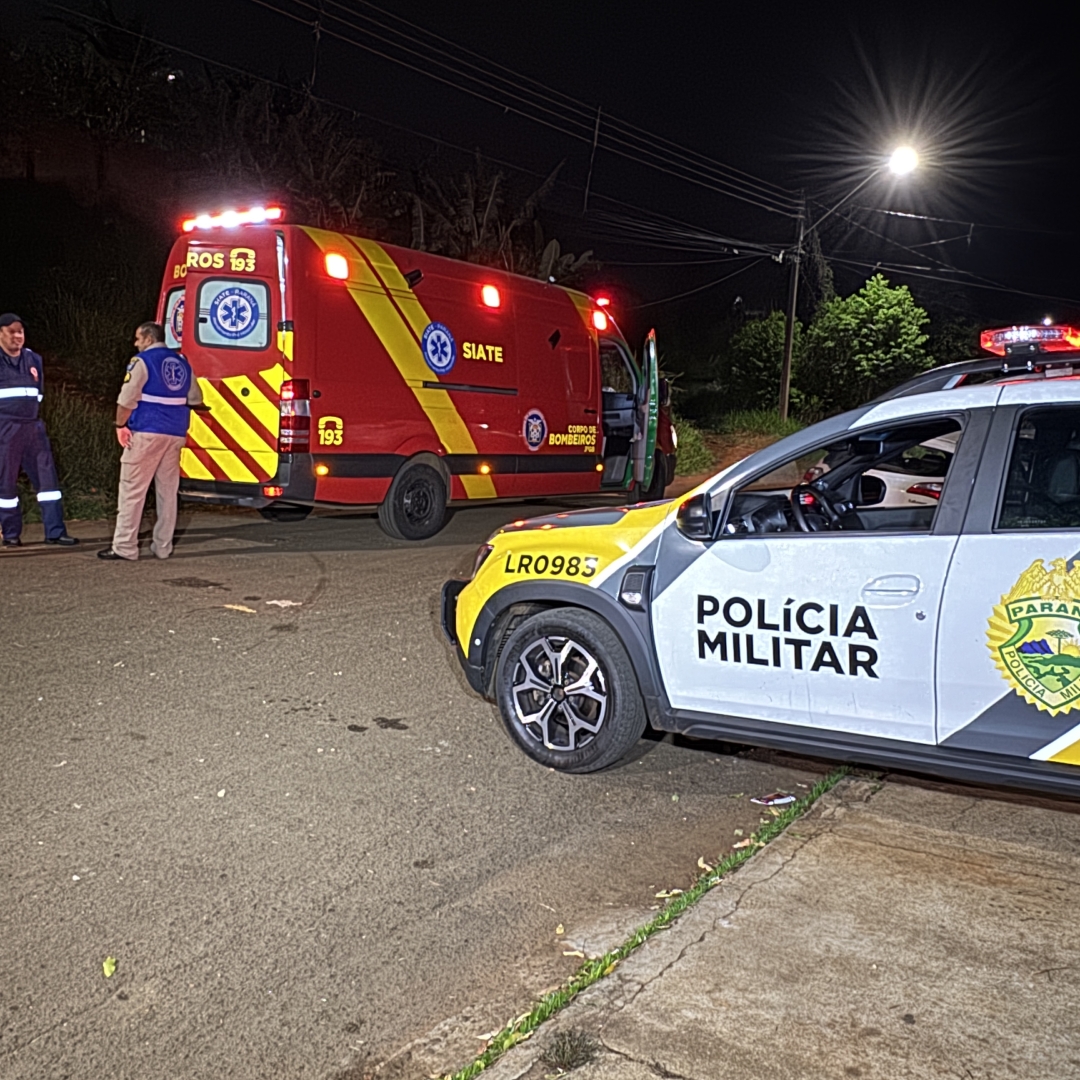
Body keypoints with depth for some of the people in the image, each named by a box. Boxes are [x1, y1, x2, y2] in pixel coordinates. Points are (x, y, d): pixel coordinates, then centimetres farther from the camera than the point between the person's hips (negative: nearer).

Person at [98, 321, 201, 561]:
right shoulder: (182, 363, 12)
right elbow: (195, 399, 16)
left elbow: (126, 399, -14)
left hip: (146, 433, -6)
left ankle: (124, 547, 0)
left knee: (132, 490, 0)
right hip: (175, 435, 6)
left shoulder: (143, 361, -6)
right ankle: (163, 547, 14)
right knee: (168, 491, 11)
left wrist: (121, 425, -3)